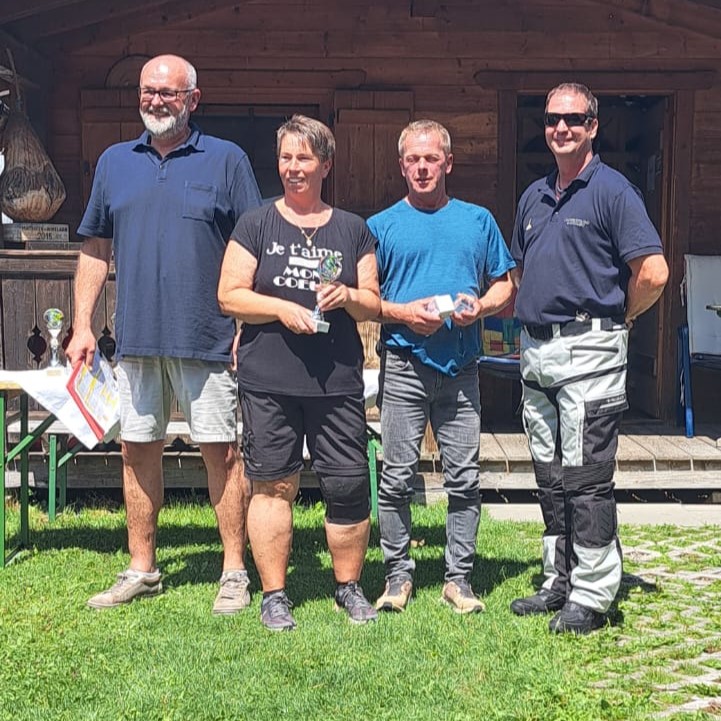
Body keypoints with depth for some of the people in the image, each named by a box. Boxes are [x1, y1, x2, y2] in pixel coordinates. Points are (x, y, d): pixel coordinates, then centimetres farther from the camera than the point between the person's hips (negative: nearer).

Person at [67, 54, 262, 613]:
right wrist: (83, 325, 8)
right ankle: (141, 570, 22)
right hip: (136, 337, 4)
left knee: (221, 451, 0)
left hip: (207, 338, -4)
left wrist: (249, 327, -9)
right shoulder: (115, 162, 13)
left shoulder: (226, 160, 1)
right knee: (138, 451, 9)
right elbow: (96, 250, 15)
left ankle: (235, 572, 11)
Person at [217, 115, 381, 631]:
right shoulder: (256, 225, 8)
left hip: (338, 381, 1)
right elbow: (230, 296, 2)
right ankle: (274, 594, 14)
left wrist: (346, 297, -8)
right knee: (273, 485, 2)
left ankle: (349, 586, 19)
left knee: (349, 486, 0)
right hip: (268, 381, -1)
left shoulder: (354, 230, 14)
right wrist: (282, 308, -12)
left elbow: (373, 305, 13)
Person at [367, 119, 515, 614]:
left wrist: (480, 305, -7)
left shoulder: (478, 221, 13)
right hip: (404, 365, -1)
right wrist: (404, 313, -11)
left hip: (461, 367, 2)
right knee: (398, 477, 1)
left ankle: (460, 577, 14)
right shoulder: (382, 226, 7)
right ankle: (398, 573, 13)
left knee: (464, 479, 3)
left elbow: (506, 286, 14)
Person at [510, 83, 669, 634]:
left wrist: (617, 320, -2)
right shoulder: (534, 197, 16)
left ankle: (592, 596, 2)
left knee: (586, 476, -5)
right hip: (536, 351, 8)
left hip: (588, 352, -8)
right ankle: (560, 582, 22)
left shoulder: (613, 190, -7)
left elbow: (654, 273, -14)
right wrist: (531, 319, 15)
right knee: (550, 475, 12)